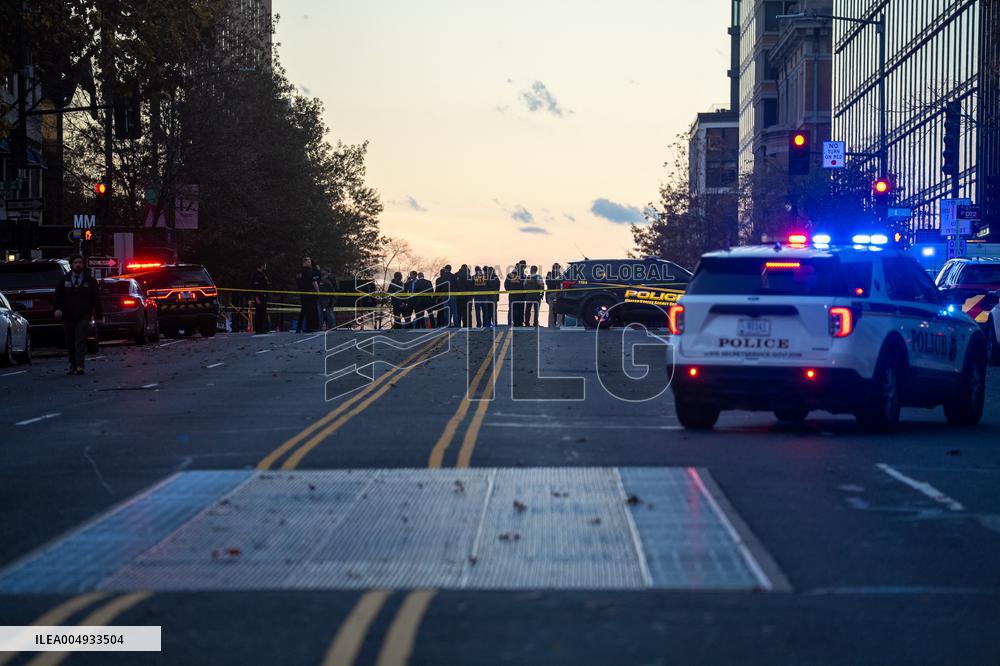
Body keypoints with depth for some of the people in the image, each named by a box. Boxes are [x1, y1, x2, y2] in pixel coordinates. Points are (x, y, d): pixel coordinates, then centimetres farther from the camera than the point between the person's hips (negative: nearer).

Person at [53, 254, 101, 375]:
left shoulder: (90, 280, 7)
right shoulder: (64, 280, 10)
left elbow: (96, 298, 7)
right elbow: (58, 296, 8)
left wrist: (97, 314, 1)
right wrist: (58, 308, -10)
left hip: (83, 316, -3)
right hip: (68, 317, 3)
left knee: (80, 342, -13)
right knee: (70, 343, 9)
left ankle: (79, 366, -21)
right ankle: (72, 365, 19)